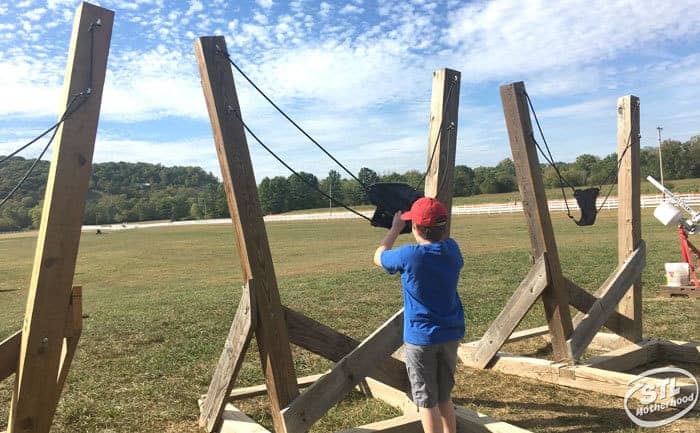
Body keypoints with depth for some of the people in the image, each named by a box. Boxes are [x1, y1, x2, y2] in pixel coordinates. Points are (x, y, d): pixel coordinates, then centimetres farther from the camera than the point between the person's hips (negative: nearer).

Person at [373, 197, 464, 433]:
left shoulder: (409, 255, -21)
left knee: (427, 402, 7)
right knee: (445, 398, 21)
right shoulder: (452, 249, -6)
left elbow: (378, 257, -1)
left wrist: (395, 229, 8)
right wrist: (435, 229, 16)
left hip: (420, 337, -5)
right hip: (451, 334, 6)